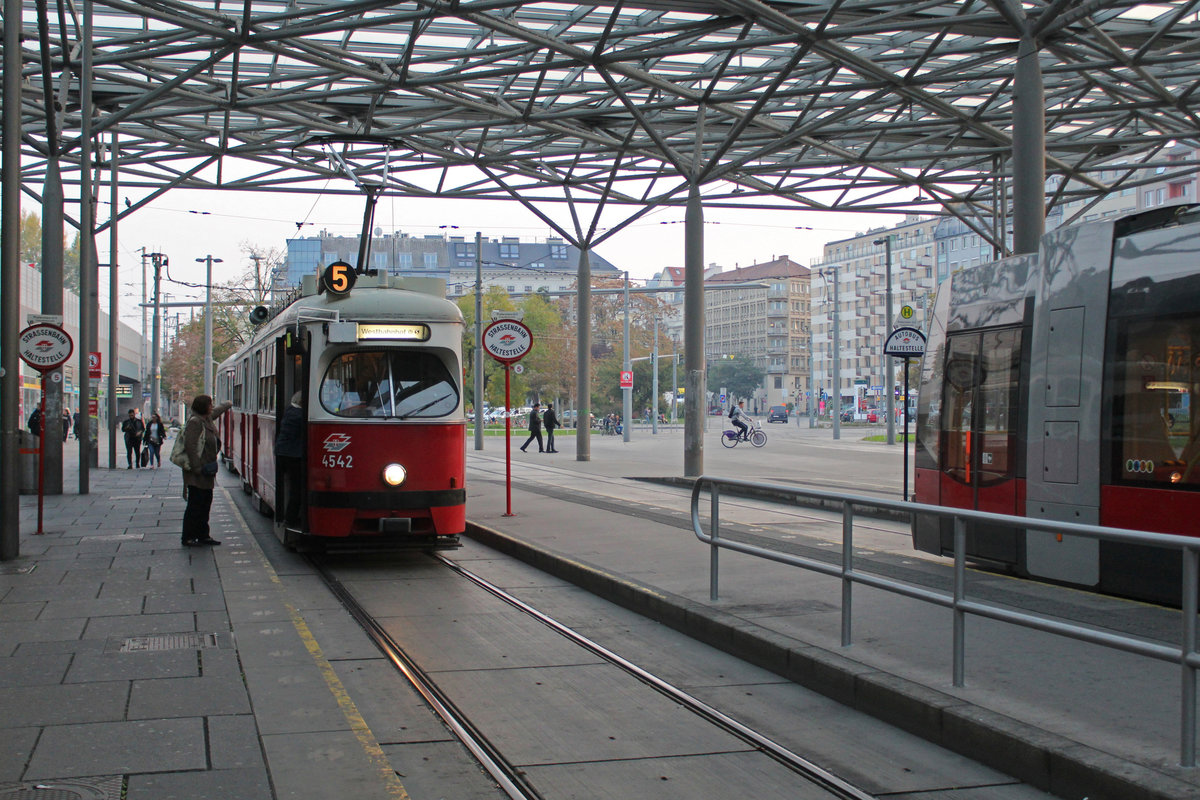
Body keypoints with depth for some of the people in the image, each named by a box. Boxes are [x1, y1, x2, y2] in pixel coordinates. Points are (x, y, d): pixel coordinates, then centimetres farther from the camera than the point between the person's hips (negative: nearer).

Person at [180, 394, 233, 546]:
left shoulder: (208, 418, 13)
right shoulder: (194, 422, -16)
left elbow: (217, 410, 38)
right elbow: (190, 446, -23)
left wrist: (228, 405, 56)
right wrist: (197, 468, -23)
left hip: (206, 472, 10)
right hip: (196, 473, -10)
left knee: (206, 503, 13)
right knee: (195, 505, -6)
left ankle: (203, 535, 20)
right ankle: (188, 538, 1)